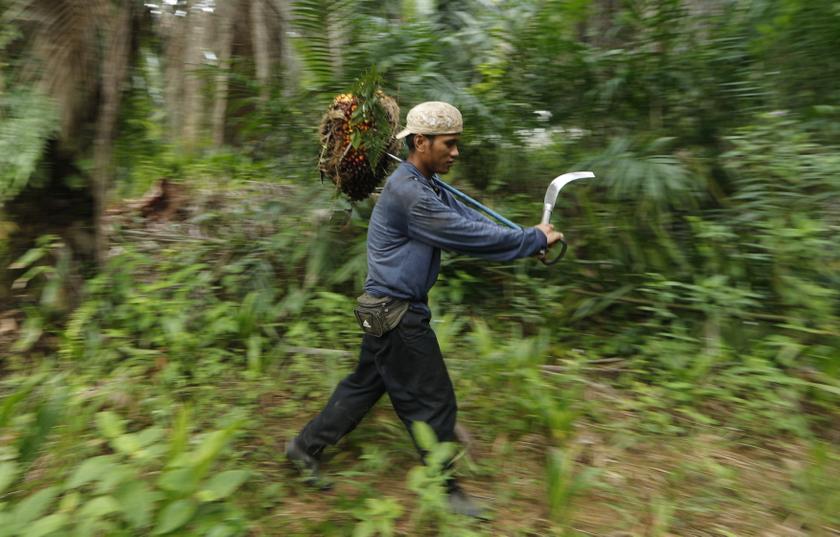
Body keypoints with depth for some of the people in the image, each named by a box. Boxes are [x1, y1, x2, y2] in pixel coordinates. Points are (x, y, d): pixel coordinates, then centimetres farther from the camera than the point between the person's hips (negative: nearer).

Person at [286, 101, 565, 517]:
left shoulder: (428, 188, 10)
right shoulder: (408, 192, -23)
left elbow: (471, 220, 6)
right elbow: (470, 235, -24)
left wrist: (528, 239, -3)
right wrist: (535, 239, -13)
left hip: (391, 309, 10)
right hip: (395, 314, -10)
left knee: (366, 384, 21)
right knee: (434, 401, 4)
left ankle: (306, 446, 36)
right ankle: (444, 488, 24)